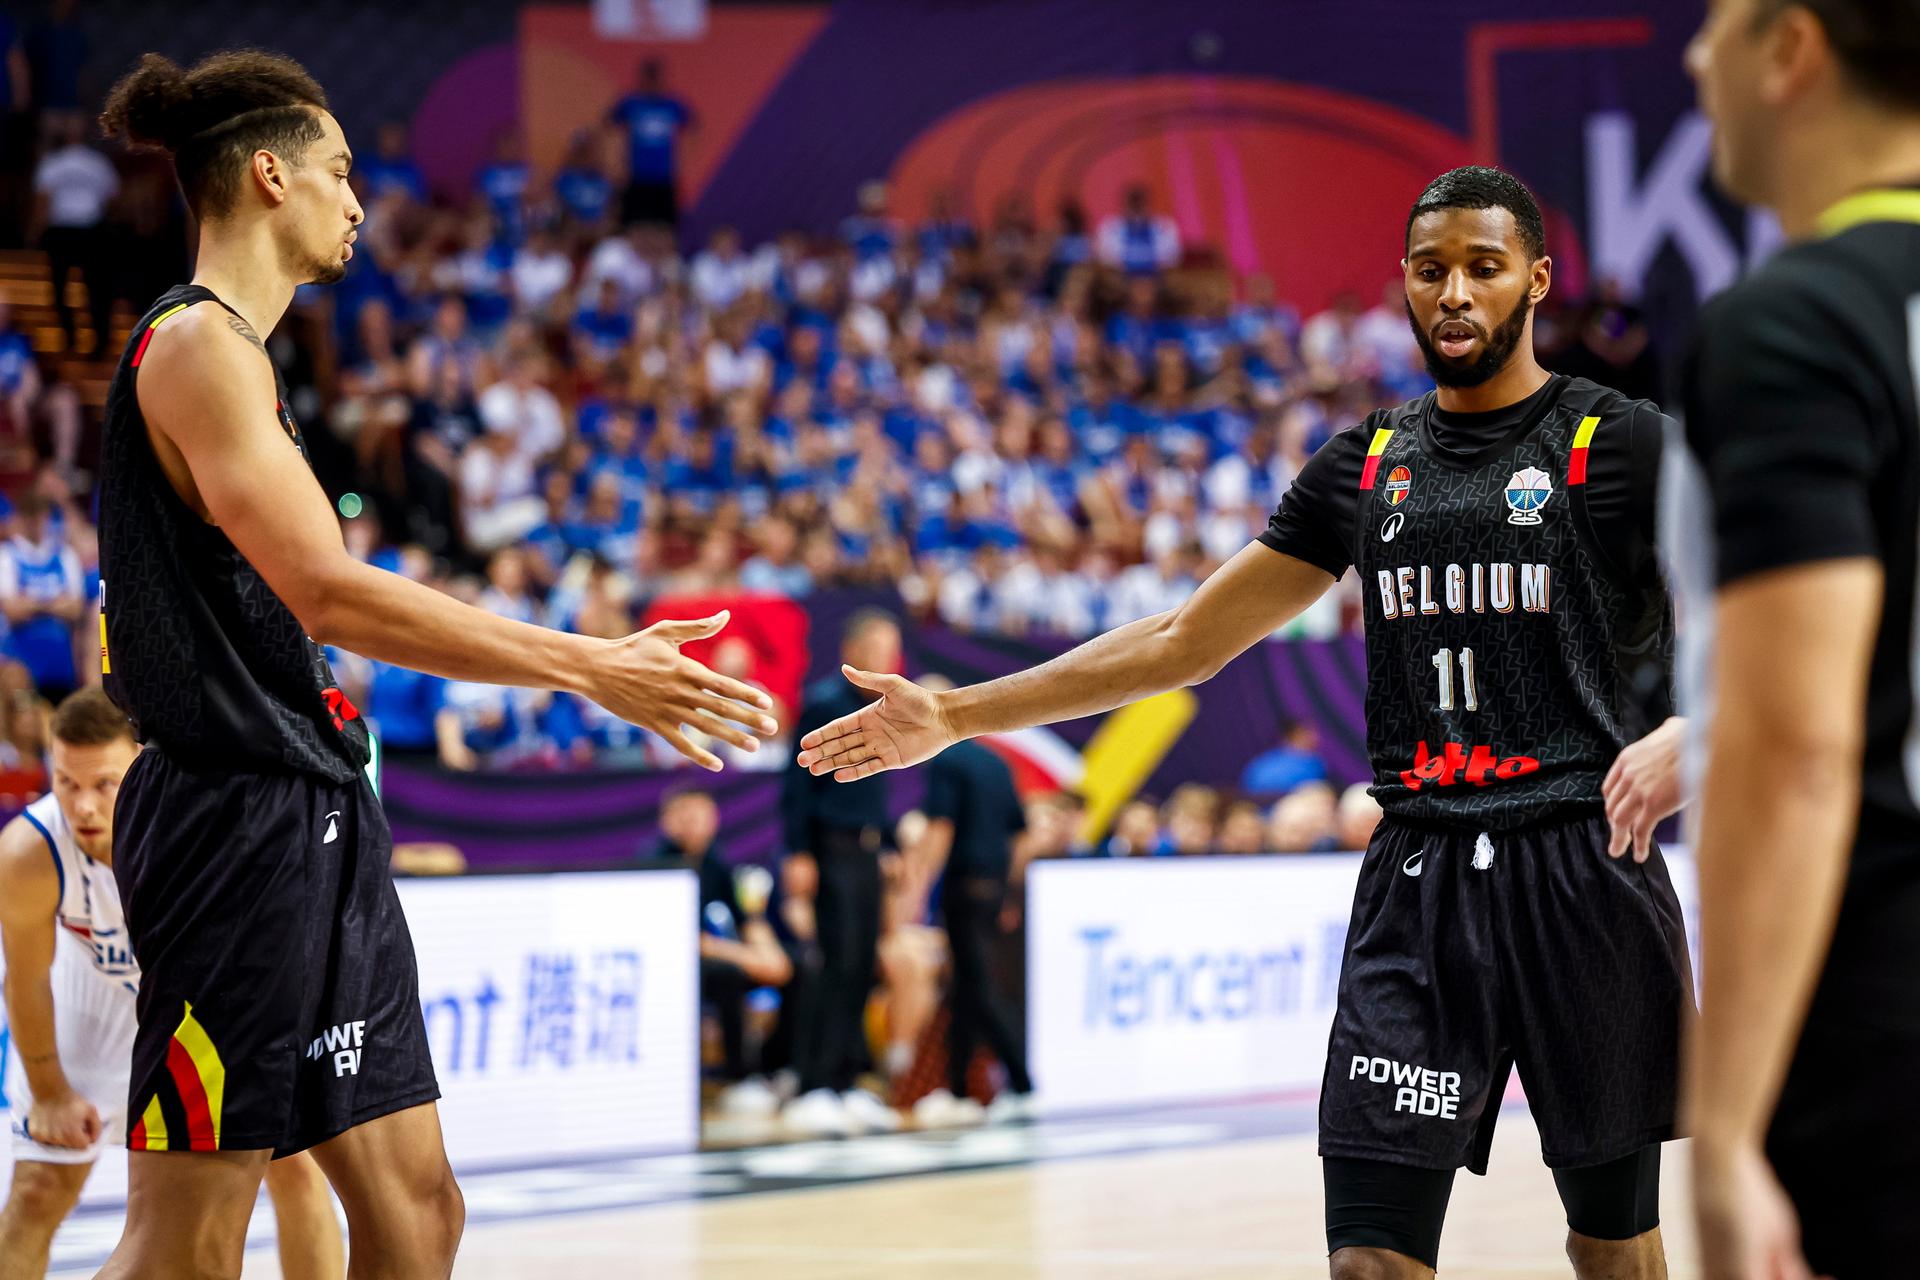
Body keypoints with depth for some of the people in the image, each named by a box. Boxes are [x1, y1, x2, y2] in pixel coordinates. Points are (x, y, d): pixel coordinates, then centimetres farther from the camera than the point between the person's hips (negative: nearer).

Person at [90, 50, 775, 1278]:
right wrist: (590, 669, -20)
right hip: (243, 821, -10)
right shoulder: (198, 344, -12)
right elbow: (328, 593, -21)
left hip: (317, 825, 10)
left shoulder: (230, 350, 19)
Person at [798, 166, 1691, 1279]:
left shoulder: (1627, 446, -2)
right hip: (1418, 879, 3)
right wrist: (954, 717, 12)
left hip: (1582, 866, -3)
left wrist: (1693, 732, -29)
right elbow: (1186, 640, 16)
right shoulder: (1365, 466, 12)